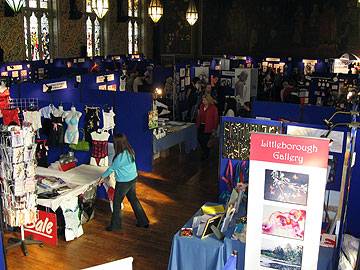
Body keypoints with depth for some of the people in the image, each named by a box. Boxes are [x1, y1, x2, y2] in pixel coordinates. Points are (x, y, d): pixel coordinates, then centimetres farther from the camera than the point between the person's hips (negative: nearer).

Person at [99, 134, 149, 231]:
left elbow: (112, 168, -13)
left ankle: (115, 225, 24)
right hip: (133, 179, 8)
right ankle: (143, 221, 28)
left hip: (123, 182, -8)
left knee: (117, 202, 10)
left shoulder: (120, 157, -27)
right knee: (133, 199, 20)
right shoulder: (130, 151, -2)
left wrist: (102, 177, 3)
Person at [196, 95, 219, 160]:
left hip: (208, 127, -6)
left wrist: (214, 128, -8)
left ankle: (206, 154, 21)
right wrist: (197, 124, 11)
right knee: (199, 138, 6)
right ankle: (204, 151, 30)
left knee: (206, 140, -1)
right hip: (201, 126, 6)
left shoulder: (213, 108, -10)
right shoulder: (201, 106, 7)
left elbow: (216, 118, -8)